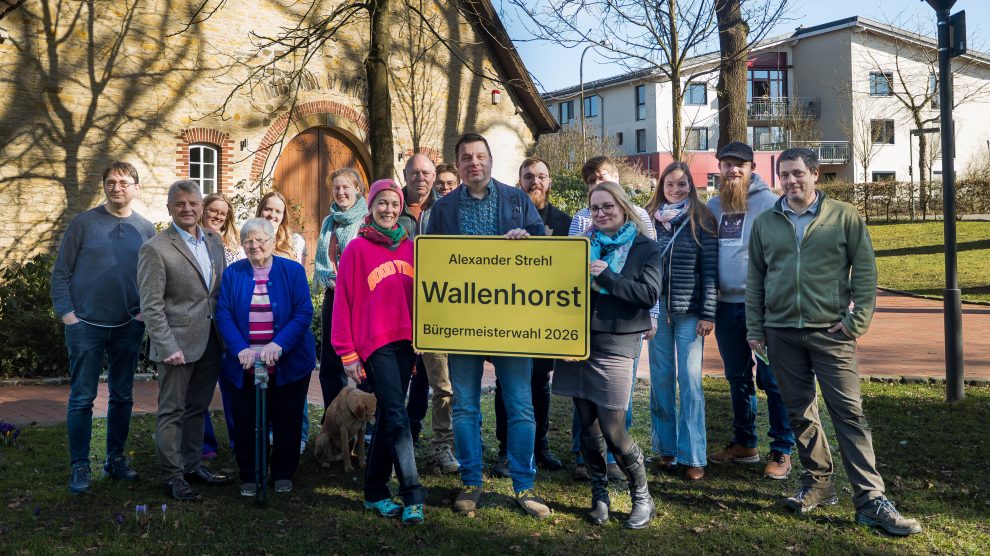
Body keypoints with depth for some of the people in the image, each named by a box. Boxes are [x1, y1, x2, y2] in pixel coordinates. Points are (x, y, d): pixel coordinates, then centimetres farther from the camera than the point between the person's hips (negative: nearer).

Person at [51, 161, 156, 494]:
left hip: (129, 327, 3)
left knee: (122, 396, 11)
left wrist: (146, 309, -2)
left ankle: (115, 460, 24)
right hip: (86, 325, -2)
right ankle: (80, 467, 12)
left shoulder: (146, 230, 5)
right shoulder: (83, 223, -1)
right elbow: (61, 272, -1)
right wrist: (67, 313, -8)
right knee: (81, 398, 1)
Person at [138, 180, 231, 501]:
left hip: (210, 342, 6)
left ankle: (192, 465, 30)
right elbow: (151, 306, -12)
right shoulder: (156, 249, -10)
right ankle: (172, 476, 16)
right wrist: (168, 347, -17)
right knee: (172, 412, 5)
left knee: (198, 409, 17)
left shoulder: (213, 241, 9)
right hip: (178, 344, -6)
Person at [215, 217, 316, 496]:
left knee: (287, 421, 9)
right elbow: (223, 316, -4)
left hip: (288, 364, -1)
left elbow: (303, 313, -10)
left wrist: (278, 345, -22)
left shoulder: (293, 271, -3)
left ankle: (283, 474, 26)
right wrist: (241, 349, -19)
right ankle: (248, 477, 24)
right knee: (245, 422, 7)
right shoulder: (232, 273, 2)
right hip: (243, 365, 1)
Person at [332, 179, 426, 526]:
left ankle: (376, 491, 22)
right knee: (397, 417, -10)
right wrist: (347, 353, -6)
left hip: (406, 342, 5)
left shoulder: (409, 248, 11)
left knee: (387, 416, 11)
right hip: (375, 343, -5)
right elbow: (344, 301, -3)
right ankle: (412, 496, -5)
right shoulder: (358, 248, -2)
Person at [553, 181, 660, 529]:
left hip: (614, 345, -4)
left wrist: (606, 277, -15)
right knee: (588, 427, 9)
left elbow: (650, 294, -10)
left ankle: (642, 498, 17)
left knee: (613, 432, -4)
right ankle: (599, 496, 26)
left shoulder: (646, 249, 4)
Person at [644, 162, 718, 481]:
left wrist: (708, 314, -9)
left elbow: (710, 270, -3)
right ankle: (666, 448, 19)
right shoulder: (649, 219, 7)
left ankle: (693, 456, 4)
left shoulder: (701, 221, 0)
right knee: (660, 379, 7)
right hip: (656, 311, 3)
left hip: (689, 313, -3)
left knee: (690, 380, -3)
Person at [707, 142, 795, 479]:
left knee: (771, 379, 0)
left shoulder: (768, 202, -6)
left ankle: (781, 451, 11)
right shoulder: (713, 206, 11)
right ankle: (744, 443, 28)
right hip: (726, 305, 6)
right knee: (737, 378, 15)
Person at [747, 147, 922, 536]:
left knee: (849, 414, -4)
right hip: (781, 333, 3)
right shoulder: (765, 223, 8)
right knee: (799, 413, 9)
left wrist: (858, 320, -7)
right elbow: (755, 279, 12)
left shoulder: (844, 216, 1)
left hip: (830, 331, -3)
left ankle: (871, 500, 1)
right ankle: (818, 483, 24)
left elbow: (865, 271, 1)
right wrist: (755, 329, 8)